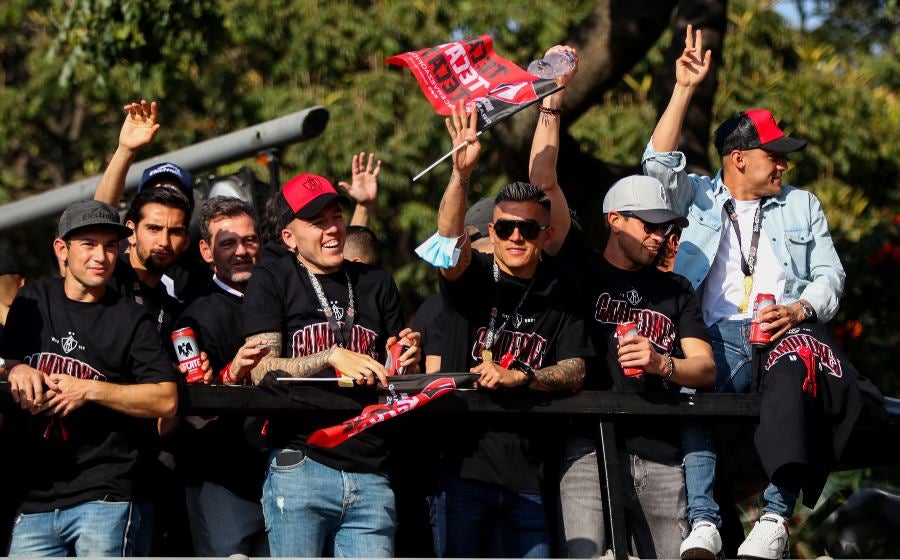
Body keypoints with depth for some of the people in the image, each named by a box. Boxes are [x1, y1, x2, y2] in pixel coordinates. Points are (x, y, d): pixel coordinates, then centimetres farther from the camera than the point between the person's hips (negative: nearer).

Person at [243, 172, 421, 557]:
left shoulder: (377, 284, 18)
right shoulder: (273, 280, 6)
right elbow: (262, 372, -6)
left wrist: (406, 362, -4)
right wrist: (332, 357, -18)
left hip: (370, 476, 3)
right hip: (299, 465, -3)